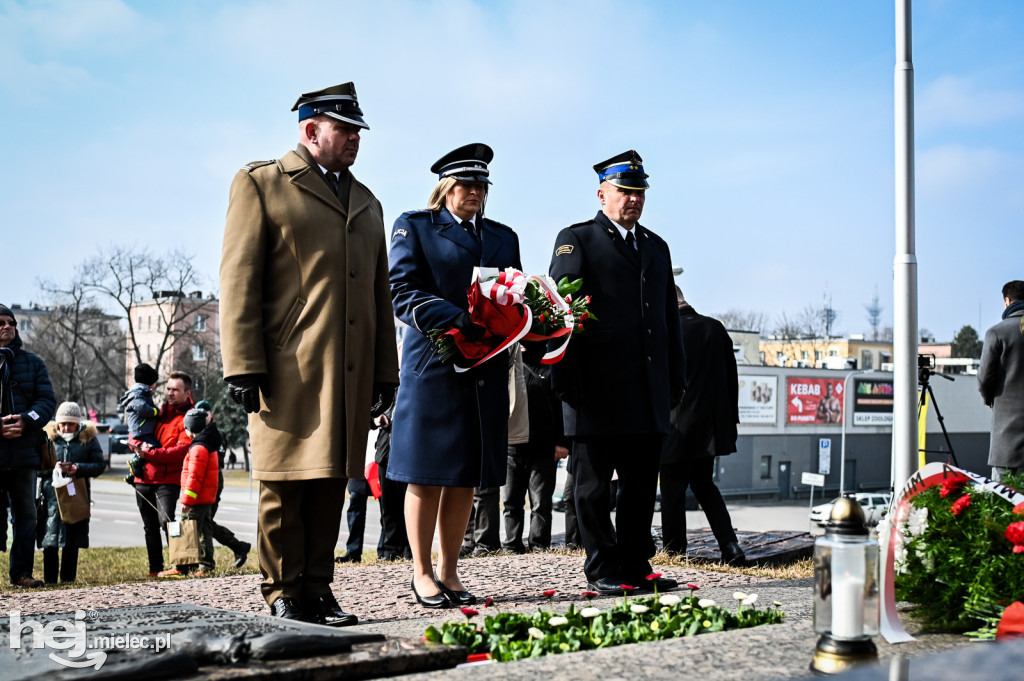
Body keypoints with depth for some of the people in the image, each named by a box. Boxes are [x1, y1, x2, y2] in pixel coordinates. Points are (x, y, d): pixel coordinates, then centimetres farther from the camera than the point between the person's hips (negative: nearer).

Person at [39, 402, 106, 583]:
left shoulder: (89, 438, 6)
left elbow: (100, 464, 4)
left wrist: (79, 468, -12)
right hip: (52, 494, -1)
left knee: (73, 540, 6)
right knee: (50, 537, -5)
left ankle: (68, 578, 15)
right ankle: (49, 579, 1)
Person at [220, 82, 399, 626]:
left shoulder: (367, 203, 24)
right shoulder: (261, 184, 5)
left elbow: (380, 295, 23)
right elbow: (238, 282, -3)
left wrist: (385, 371, 16)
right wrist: (243, 367, -11)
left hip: (351, 371, 5)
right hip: (288, 368, -5)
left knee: (331, 485, 6)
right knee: (284, 487, -2)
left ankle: (317, 590, 14)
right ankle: (283, 596, 7)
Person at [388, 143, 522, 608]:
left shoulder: (503, 236, 20)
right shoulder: (415, 226, 5)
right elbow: (403, 293, -7)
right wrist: (457, 319, -21)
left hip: (486, 371, 5)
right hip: (434, 364, -5)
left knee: (467, 475, 6)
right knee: (427, 473, -2)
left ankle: (449, 571, 15)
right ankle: (422, 573, 8)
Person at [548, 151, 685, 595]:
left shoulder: (656, 246, 21)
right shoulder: (576, 240, 1)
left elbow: (669, 316, 22)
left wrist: (677, 377, 16)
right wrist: (566, 381, -13)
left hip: (648, 390, 6)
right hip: (598, 390, -6)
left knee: (642, 482, 9)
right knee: (594, 484, 1)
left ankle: (636, 566, 17)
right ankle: (602, 570, 9)